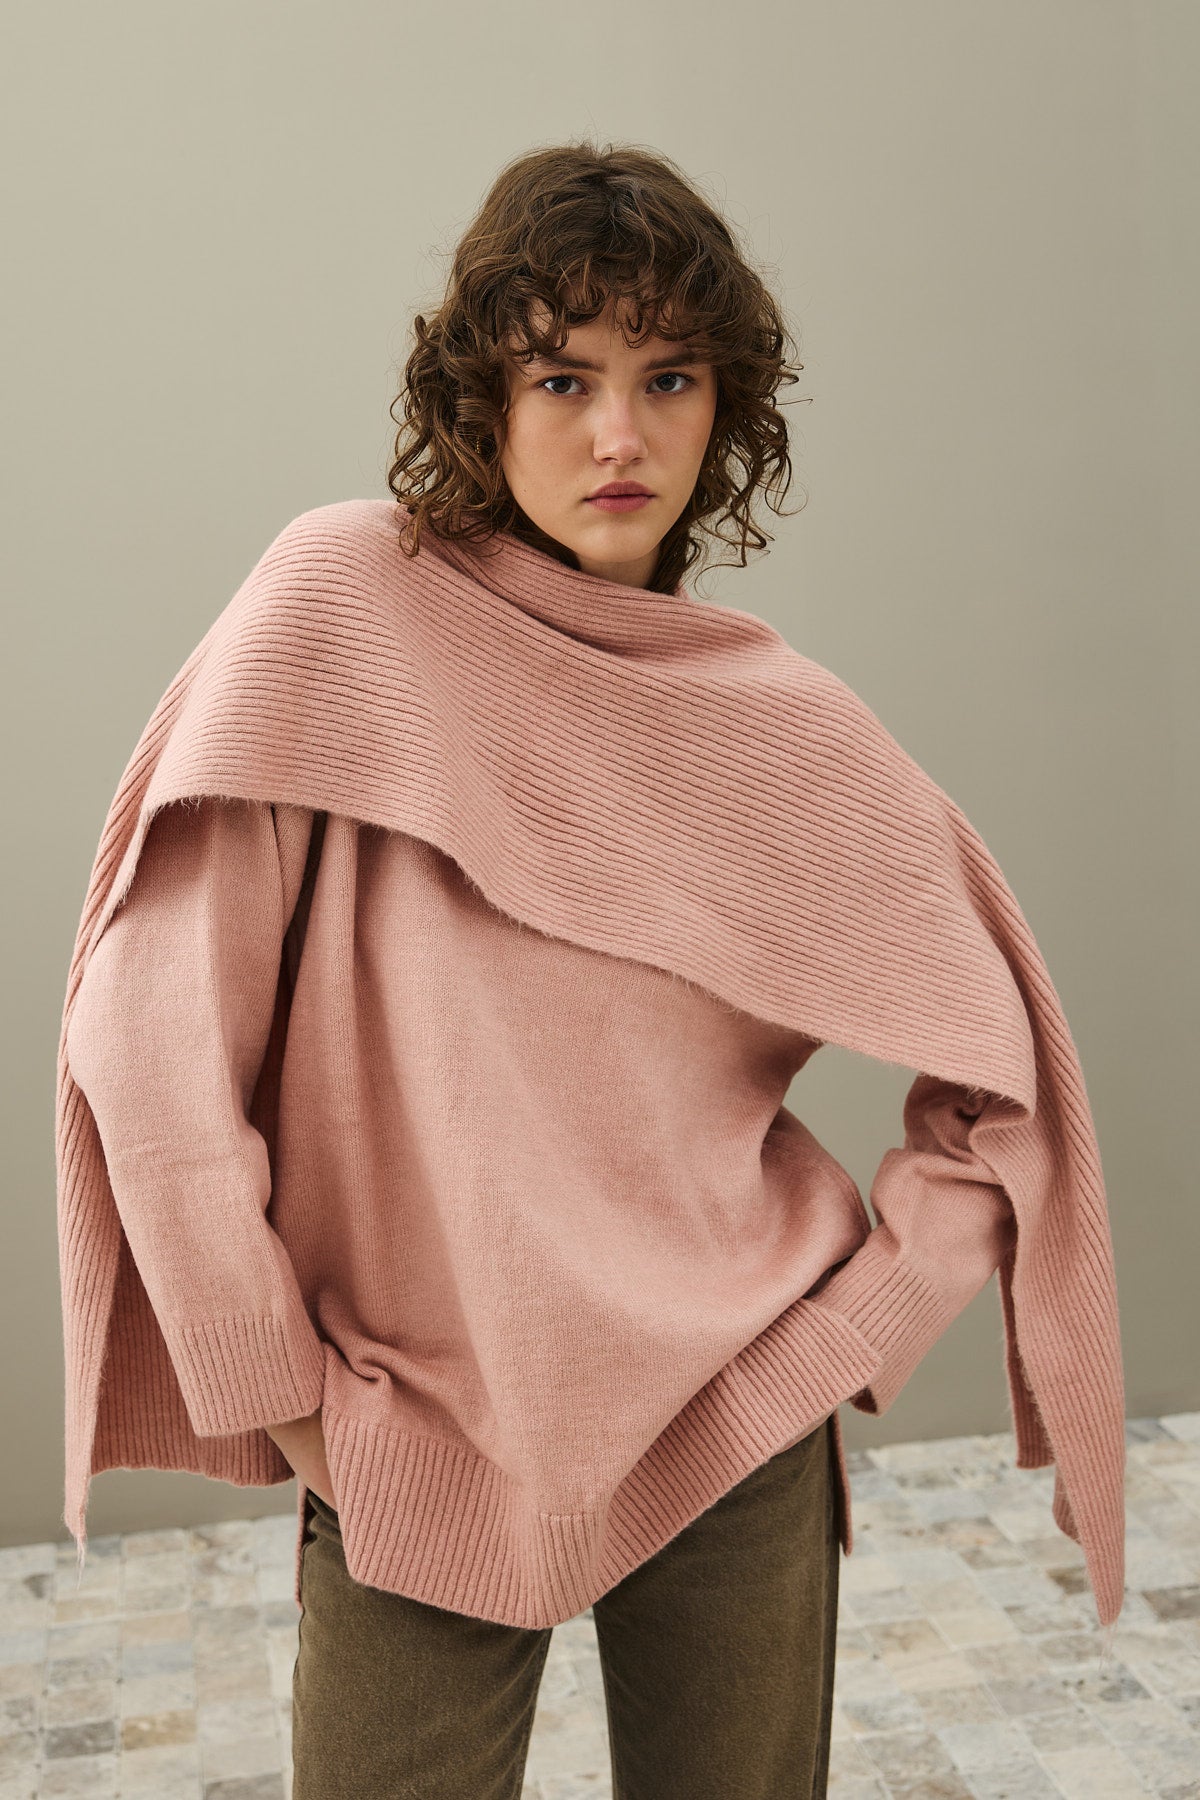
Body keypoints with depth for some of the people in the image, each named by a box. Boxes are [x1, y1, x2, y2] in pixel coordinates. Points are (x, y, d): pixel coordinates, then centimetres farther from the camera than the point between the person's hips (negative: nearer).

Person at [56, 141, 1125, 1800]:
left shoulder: (781, 723, -3)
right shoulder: (347, 603, -8)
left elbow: (1005, 1078, 5)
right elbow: (155, 1025, -11)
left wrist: (858, 1327, -1)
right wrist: (275, 1388, -9)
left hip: (735, 1428, 2)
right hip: (411, 1435, -1)